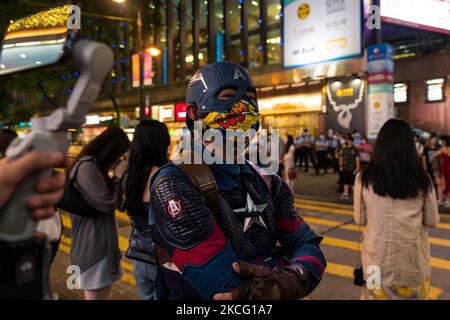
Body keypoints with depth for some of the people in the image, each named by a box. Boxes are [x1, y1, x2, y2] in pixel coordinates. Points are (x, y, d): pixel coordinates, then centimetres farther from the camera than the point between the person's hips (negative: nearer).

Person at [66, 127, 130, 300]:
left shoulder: (92, 165, 13)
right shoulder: (87, 167, -20)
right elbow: (107, 202, -20)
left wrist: (116, 179, 4)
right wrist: (118, 177, -7)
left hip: (99, 242, 10)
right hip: (93, 245, -10)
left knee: (106, 294, 21)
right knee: (98, 295, 2)